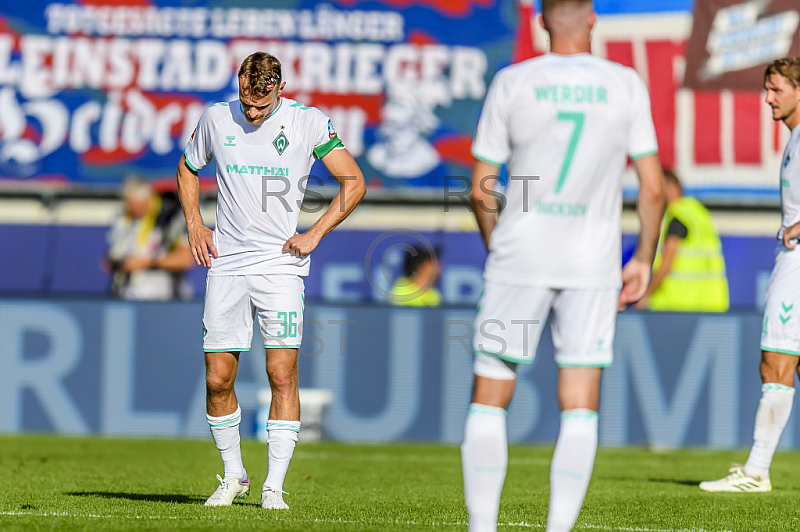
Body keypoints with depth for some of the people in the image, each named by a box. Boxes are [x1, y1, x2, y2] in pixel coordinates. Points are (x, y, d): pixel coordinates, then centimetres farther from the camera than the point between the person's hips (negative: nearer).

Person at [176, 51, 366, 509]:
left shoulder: (308, 122, -5)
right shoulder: (217, 119, 3)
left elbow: (354, 183, 0)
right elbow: (188, 169, 21)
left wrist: (314, 235, -7)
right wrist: (195, 225, 8)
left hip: (281, 262, -2)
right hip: (226, 264, 3)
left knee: (282, 374, -11)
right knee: (218, 380, 1)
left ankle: (274, 487, -5)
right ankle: (233, 475, 19)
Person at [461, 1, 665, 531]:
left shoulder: (511, 83, -2)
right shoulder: (626, 85, 0)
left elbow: (481, 190, 1)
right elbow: (653, 189, 0)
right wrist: (644, 260, 13)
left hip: (520, 256, -1)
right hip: (592, 264, 1)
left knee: (490, 399, 7)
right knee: (580, 410, 4)